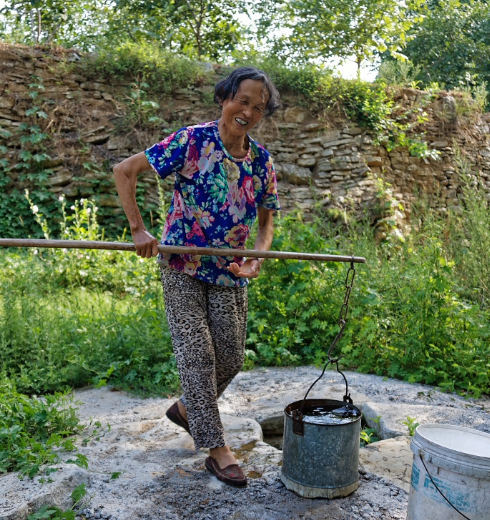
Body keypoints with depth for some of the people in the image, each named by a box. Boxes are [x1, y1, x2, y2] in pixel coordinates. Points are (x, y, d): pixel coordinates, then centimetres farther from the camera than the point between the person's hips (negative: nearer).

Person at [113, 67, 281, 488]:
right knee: (197, 354, -4)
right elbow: (124, 171, -9)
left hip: (229, 274, 5)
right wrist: (138, 229, -15)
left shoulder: (262, 161, 1)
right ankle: (217, 449, 11)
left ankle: (186, 409, 37)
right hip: (182, 267, -5)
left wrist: (258, 259, -8)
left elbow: (266, 219, 11)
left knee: (232, 359, 9)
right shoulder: (192, 141, -12)